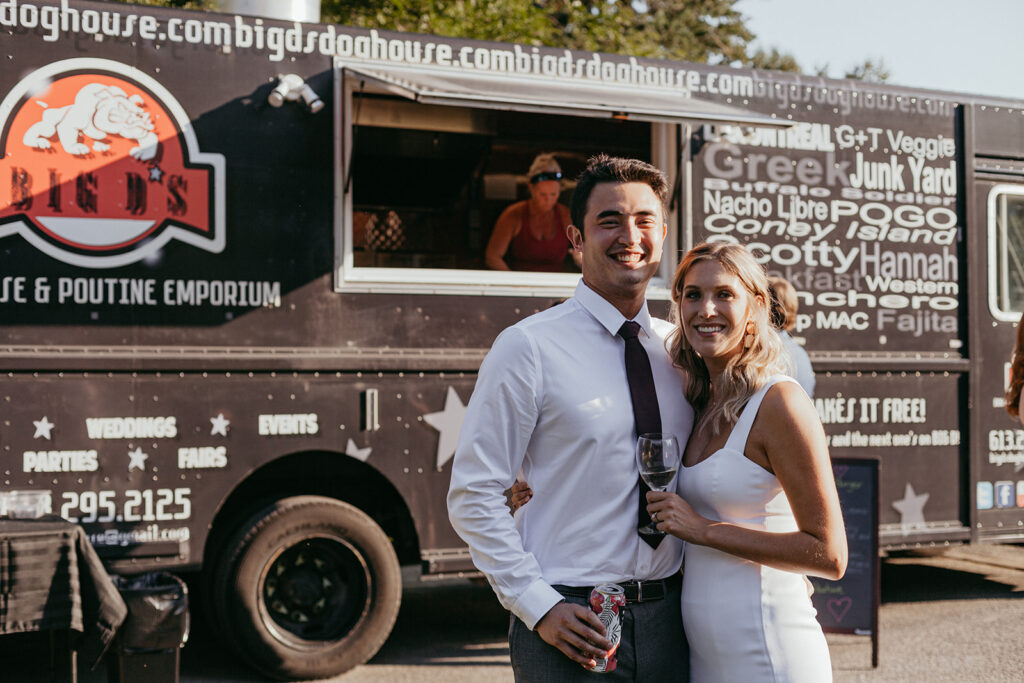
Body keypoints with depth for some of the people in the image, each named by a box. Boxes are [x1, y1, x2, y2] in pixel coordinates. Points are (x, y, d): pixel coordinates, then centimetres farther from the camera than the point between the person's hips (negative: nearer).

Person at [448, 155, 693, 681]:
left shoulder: (680, 350, 7)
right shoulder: (528, 348, -8)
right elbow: (472, 496, -9)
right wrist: (539, 607, -14)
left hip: (668, 617, 4)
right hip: (570, 626, -4)